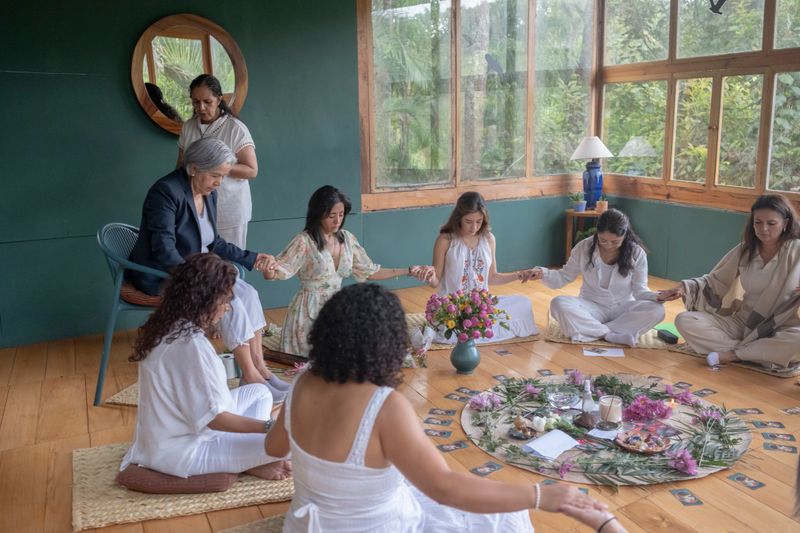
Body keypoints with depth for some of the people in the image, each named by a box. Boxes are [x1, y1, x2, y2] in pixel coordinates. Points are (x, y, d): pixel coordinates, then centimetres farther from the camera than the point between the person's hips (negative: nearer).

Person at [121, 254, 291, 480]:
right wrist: (270, 426, -23)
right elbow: (212, 417, -25)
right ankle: (247, 465, 8)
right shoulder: (189, 343, -28)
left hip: (167, 436, 10)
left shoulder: (169, 327, 2)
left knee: (259, 391, 16)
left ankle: (249, 459, 0)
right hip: (180, 451, -10)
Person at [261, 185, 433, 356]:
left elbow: (369, 271, 11)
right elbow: (275, 272, -17)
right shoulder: (304, 241, -13)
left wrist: (409, 271, 6)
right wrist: (270, 269, -43)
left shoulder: (346, 238, 4)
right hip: (310, 313, -5)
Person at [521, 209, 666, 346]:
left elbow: (639, 290, -8)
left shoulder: (637, 253, -9)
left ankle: (595, 331, -29)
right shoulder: (584, 248, -10)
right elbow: (563, 277, -1)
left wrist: (656, 296, -29)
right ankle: (611, 335, -31)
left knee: (656, 310, -30)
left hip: (623, 308, 1)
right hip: (592, 307, 0)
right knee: (558, 304, -31)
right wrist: (542, 273, -21)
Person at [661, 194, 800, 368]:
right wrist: (685, 288, -9)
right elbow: (715, 280, 8)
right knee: (684, 321, -16)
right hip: (741, 323, 4)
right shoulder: (745, 250, 4)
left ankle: (730, 354, -21)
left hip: (780, 329, -4)